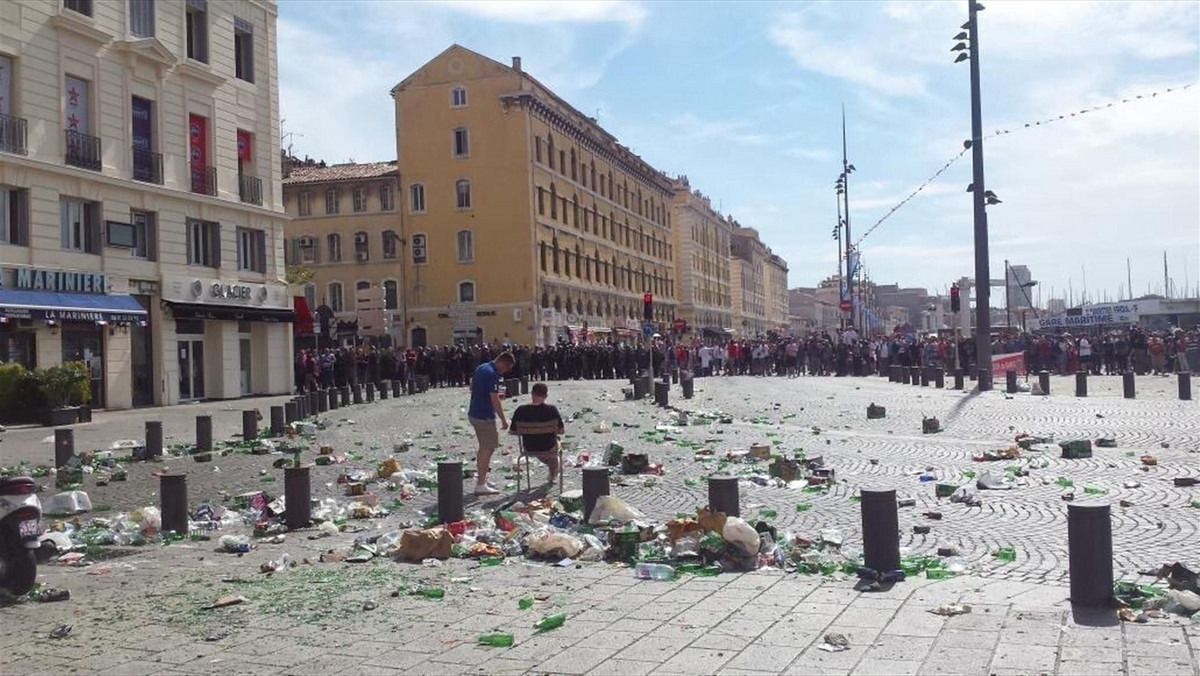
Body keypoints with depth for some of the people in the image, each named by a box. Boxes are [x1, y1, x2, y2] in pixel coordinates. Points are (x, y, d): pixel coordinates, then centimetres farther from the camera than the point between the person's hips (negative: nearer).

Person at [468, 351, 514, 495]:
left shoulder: (482, 367, 9)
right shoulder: (492, 374, -21)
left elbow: (472, 388, 21)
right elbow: (494, 400, -23)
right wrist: (504, 420, -16)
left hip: (474, 413, 10)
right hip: (485, 416, -10)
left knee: (484, 447, 21)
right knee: (488, 448, -2)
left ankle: (481, 479, 30)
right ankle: (481, 485, 1)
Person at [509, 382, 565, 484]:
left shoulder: (521, 410, -17)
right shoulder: (552, 410, -21)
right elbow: (561, 430, -13)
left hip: (529, 450, 2)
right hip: (548, 449, -1)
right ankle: (553, 475, 58)